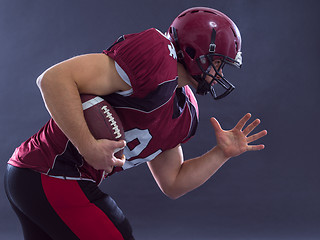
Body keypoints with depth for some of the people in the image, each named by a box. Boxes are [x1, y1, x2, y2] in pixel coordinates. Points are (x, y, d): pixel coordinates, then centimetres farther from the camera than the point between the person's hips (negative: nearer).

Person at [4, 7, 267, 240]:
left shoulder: (184, 113, 13)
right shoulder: (156, 57, -18)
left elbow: (173, 184, 19)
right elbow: (54, 79, -24)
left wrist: (222, 153, 9)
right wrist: (89, 147, -26)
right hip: (54, 181, -10)